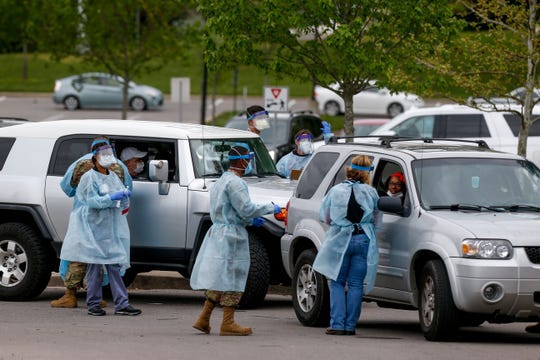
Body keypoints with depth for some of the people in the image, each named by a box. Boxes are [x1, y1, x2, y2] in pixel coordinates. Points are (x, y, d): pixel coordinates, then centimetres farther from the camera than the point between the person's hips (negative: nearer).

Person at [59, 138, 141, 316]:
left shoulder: (114, 177, 15)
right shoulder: (89, 178, -4)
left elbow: (123, 202, 15)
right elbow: (92, 201, -15)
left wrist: (125, 196, -6)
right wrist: (111, 198, -23)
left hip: (111, 228, 5)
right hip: (94, 227, -5)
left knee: (114, 265, 0)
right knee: (94, 265, -3)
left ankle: (121, 304, -4)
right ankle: (93, 304, 3)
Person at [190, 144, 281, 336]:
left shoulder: (221, 181, 17)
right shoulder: (235, 182, -15)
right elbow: (246, 209, -19)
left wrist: (250, 220, 18)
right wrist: (270, 208, -6)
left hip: (217, 233, 10)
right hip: (231, 235, -10)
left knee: (218, 278, 14)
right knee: (231, 278, -5)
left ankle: (203, 319, 14)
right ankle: (228, 324, -3)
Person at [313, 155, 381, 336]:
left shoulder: (335, 191, 1)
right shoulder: (371, 192, -1)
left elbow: (325, 217, 9)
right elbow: (377, 221, 7)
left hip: (340, 240, 0)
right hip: (363, 240, 0)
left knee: (337, 283, 8)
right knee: (356, 284, 6)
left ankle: (337, 324, -2)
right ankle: (350, 325, 4)